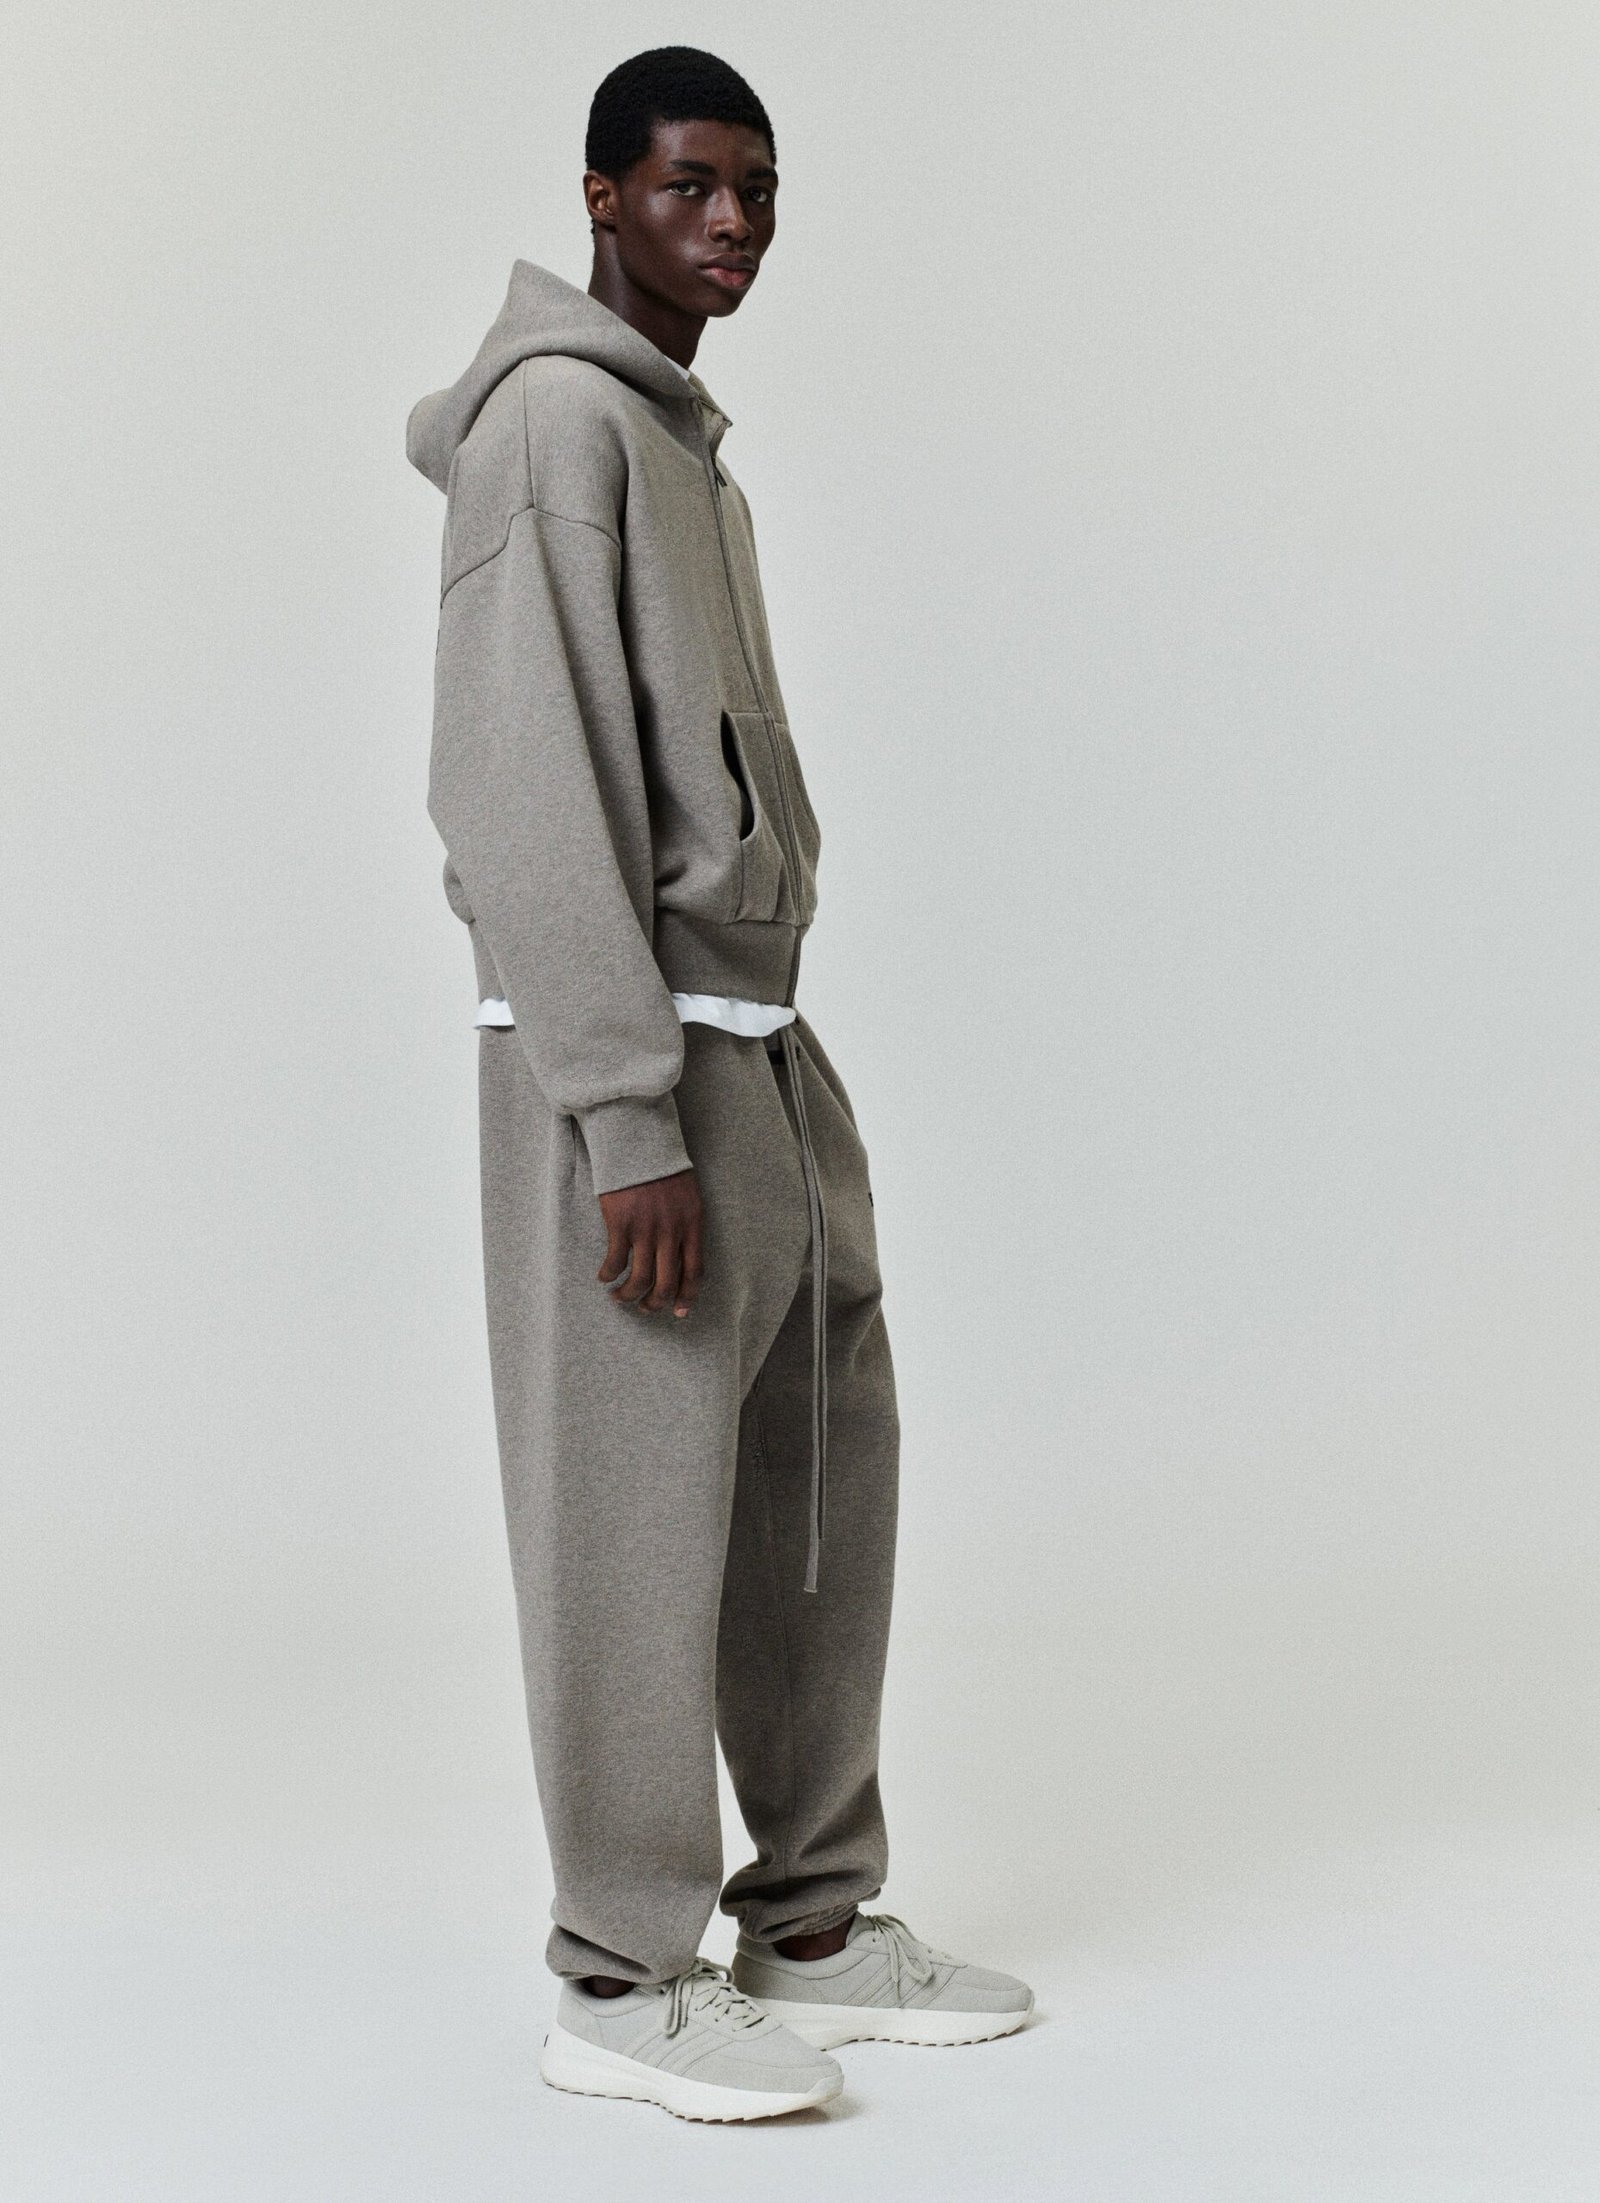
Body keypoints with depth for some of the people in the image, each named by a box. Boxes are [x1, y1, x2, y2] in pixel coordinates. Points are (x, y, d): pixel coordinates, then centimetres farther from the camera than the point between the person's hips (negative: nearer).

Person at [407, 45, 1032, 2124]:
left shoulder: (695, 450, 20)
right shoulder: (554, 418, -10)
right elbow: (529, 792, -18)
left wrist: (748, 1078, 17)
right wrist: (631, 1120, -22)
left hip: (754, 1034, 9)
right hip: (618, 1048, -9)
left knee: (825, 1484, 11)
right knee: (637, 1510, -4)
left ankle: (814, 1925, 23)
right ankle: (625, 1985, 8)